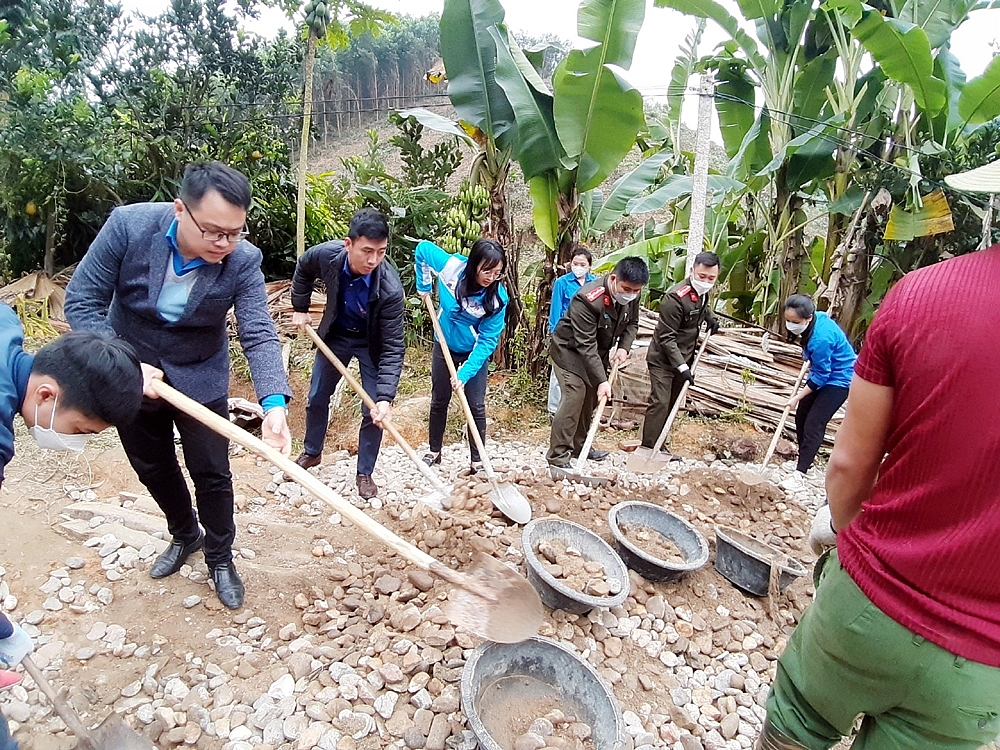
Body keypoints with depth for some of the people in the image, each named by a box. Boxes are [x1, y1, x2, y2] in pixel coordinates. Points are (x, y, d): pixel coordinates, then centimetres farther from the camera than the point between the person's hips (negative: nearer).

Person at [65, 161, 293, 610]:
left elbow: (259, 335, -28)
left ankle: (220, 557, 30)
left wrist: (274, 404, -44)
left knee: (211, 473, 4)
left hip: (200, 378, -1)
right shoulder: (128, 226, -23)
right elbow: (82, 300, -15)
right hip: (129, 373, 2)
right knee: (152, 468, 18)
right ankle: (185, 536, 46)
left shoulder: (243, 261, -23)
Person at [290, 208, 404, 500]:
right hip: (335, 335, 3)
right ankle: (312, 452, 40)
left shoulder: (390, 288, -37)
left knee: (374, 412, -4)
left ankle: (365, 473, 17)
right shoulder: (325, 255, -28)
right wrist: (300, 308, 3)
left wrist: (385, 397, -40)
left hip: (372, 343, -3)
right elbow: (303, 270, -1)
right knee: (316, 398, 15)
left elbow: (393, 347, -33)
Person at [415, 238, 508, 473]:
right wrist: (424, 286, -5)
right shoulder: (451, 266, -25)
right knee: (439, 401, 13)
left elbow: (487, 340, -25)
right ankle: (434, 452, 30)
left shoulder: (498, 297, -27)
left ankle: (477, 461, 13)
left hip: (475, 351, -2)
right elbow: (423, 248, -7)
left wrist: (465, 373, -31)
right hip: (445, 345, 2)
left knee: (476, 406, -1)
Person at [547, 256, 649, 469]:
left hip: (598, 352, 7)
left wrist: (623, 347, -11)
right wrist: (602, 380, -35)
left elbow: (632, 323, 7)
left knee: (590, 398, 10)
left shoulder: (631, 296, -12)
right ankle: (558, 456, -12)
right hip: (570, 350, -7)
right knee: (574, 397, -17)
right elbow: (586, 345, -33)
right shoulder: (587, 299, -34)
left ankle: (579, 445, 26)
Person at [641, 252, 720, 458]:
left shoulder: (703, 292, 2)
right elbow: (666, 337, -23)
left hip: (683, 359, 8)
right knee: (659, 403, -13)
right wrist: (682, 366, -27)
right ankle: (648, 450, -6)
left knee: (671, 405, 12)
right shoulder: (675, 297, -24)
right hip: (663, 359, -8)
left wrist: (709, 317, 11)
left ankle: (660, 448, 21)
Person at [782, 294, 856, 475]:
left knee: (814, 424, -13)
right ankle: (806, 458, 26)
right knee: (801, 416, 12)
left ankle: (801, 470, -8)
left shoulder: (820, 338, -35)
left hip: (839, 378, -9)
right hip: (824, 372, 10)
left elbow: (820, 376, -25)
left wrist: (797, 397, -17)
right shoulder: (817, 317, -11)